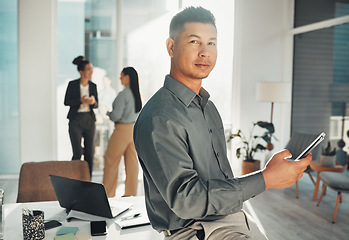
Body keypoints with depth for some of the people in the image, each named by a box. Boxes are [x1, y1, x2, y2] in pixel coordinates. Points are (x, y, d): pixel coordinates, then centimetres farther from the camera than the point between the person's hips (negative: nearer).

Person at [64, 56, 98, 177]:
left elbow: (96, 104, 11)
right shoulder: (72, 84, -3)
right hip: (76, 120, -4)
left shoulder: (93, 86, 7)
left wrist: (93, 102, -13)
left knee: (90, 152, 5)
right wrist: (80, 100, -17)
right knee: (77, 153, -8)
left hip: (89, 120, 4)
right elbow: (66, 102, -3)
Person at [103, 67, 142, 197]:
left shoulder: (123, 94, -18)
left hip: (122, 130, -8)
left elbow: (116, 115, -20)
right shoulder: (136, 93, 6)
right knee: (132, 162, 10)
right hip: (134, 128, 8)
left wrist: (108, 113, 1)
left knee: (111, 161, 5)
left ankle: (108, 193, 13)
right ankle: (131, 193, 16)